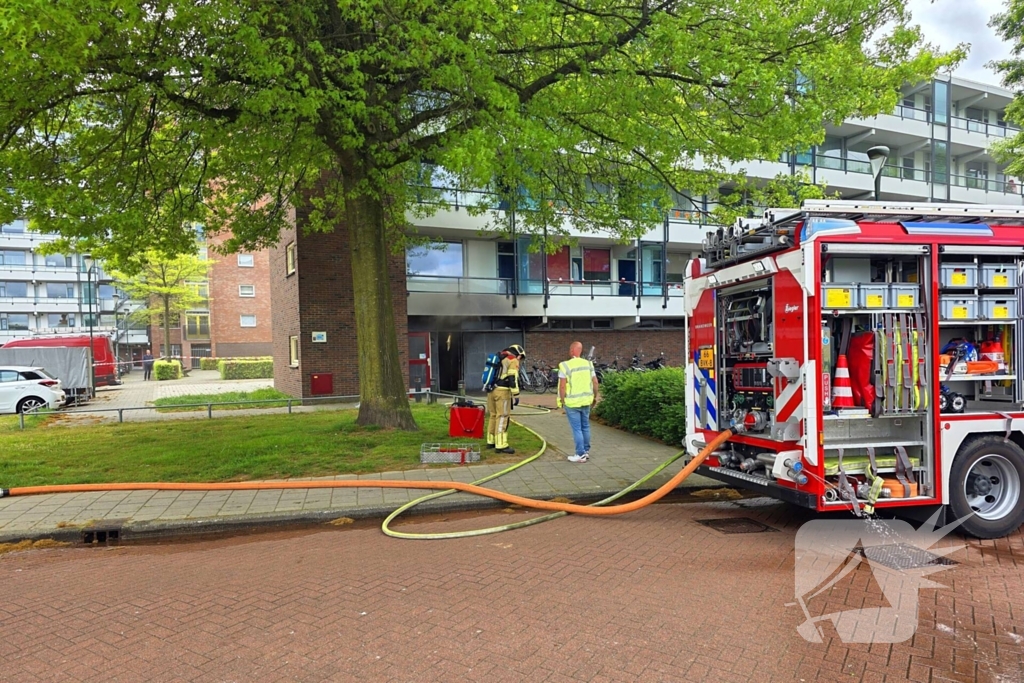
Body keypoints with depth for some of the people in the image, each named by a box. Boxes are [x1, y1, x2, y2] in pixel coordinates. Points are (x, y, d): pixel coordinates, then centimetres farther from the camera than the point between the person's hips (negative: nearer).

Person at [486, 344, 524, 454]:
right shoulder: (513, 360, -5)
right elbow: (513, 379, -15)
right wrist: (516, 395, -15)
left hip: (491, 390, 8)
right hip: (502, 391, -8)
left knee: (494, 416, 18)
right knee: (502, 418, -6)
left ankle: (491, 441, 26)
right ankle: (501, 445, -8)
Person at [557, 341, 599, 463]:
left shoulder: (565, 365, -13)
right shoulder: (588, 364, 2)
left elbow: (562, 386, -15)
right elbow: (595, 382, 4)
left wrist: (562, 400, -4)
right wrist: (595, 397, 17)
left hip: (572, 402, -5)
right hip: (586, 401, 5)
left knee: (577, 428, 2)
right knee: (585, 426, 17)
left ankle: (581, 455, 6)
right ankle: (586, 451, 27)